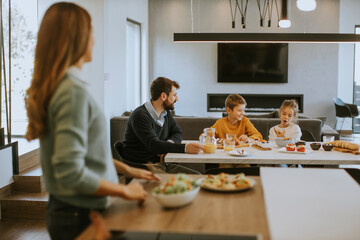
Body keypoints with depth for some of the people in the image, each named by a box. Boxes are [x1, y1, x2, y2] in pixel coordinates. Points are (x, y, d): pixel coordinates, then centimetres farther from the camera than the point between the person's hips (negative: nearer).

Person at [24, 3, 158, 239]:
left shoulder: (54, 85, 6)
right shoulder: (74, 90, -23)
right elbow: (70, 173, -27)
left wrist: (128, 170, 17)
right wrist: (124, 190, -16)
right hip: (79, 216, -9)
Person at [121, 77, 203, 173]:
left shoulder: (165, 112, 12)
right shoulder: (140, 115, -16)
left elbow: (178, 133, 18)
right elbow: (153, 144, -27)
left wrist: (169, 143, -8)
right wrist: (185, 148, -33)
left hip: (163, 164, 8)